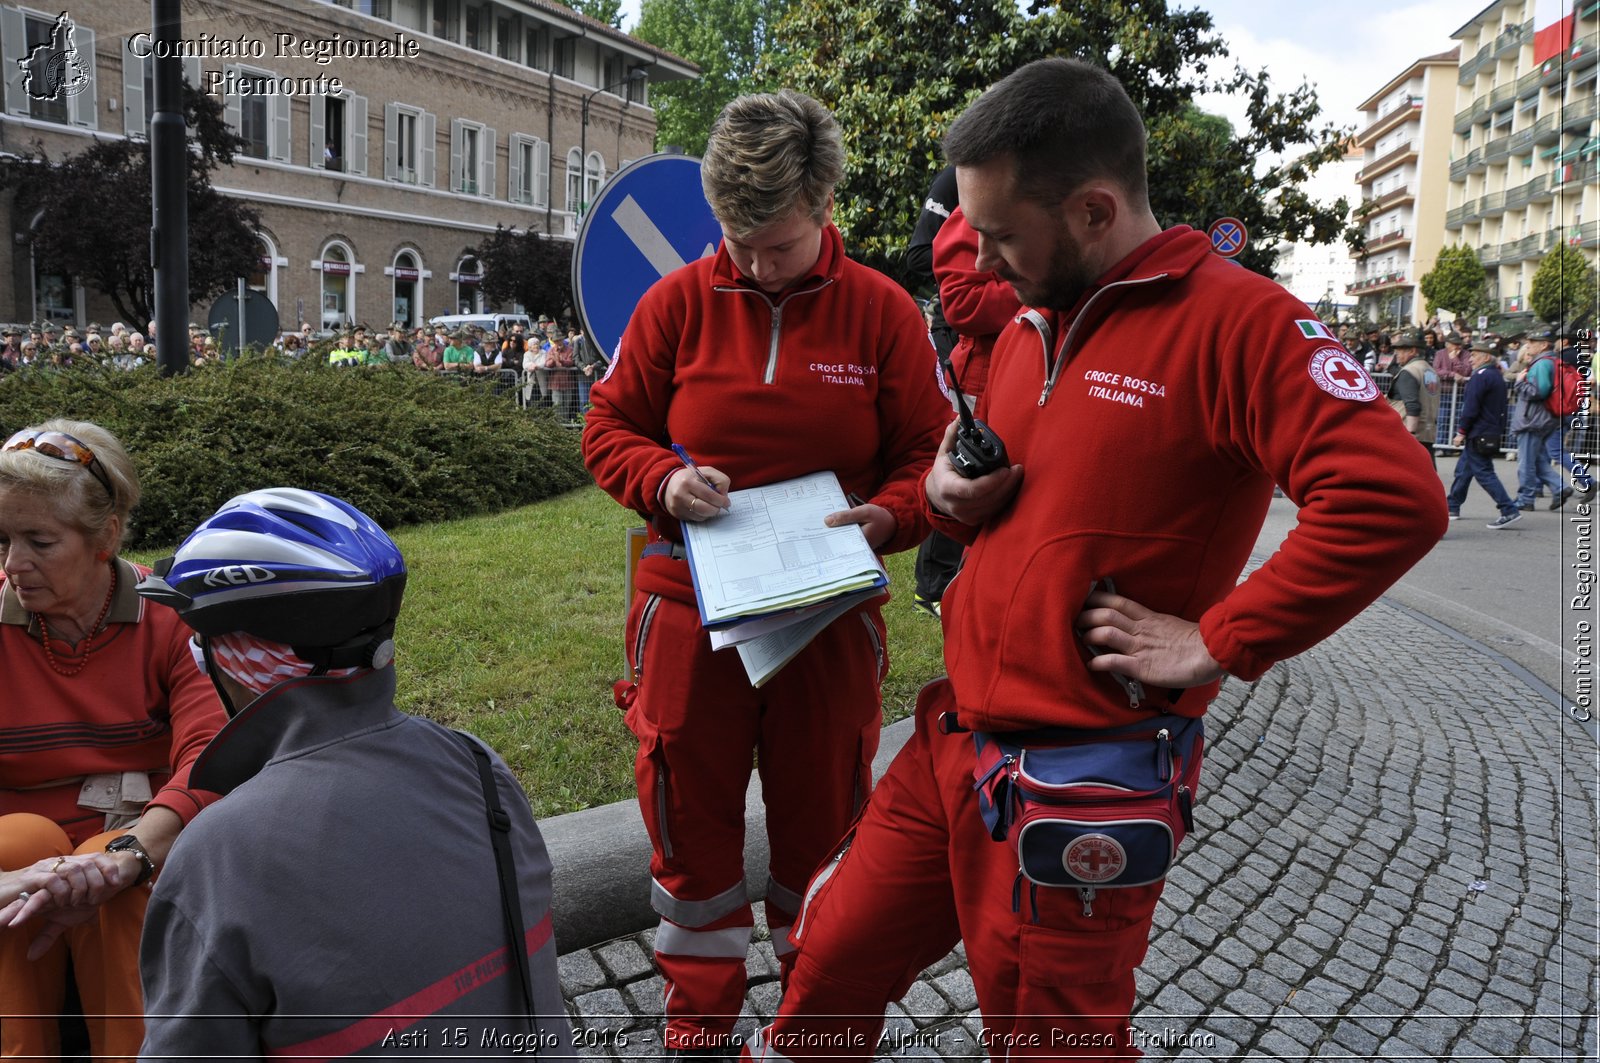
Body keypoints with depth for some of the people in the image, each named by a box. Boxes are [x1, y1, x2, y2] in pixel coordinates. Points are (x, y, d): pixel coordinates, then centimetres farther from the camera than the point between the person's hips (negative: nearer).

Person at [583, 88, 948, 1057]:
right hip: (689, 607, 1)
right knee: (691, 824, 11)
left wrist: (886, 516, -18)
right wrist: (664, 481, -15)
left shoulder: (882, 311, -2)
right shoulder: (680, 301, -1)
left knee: (822, 823, 14)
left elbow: (930, 452, 1)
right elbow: (610, 428, 5)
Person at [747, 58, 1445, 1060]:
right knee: (830, 970, 17)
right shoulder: (1027, 327, 10)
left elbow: (1394, 497, -25)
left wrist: (1216, 643, -21)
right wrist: (956, 495, 1)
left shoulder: (1233, 318, -15)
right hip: (951, 740, 7)